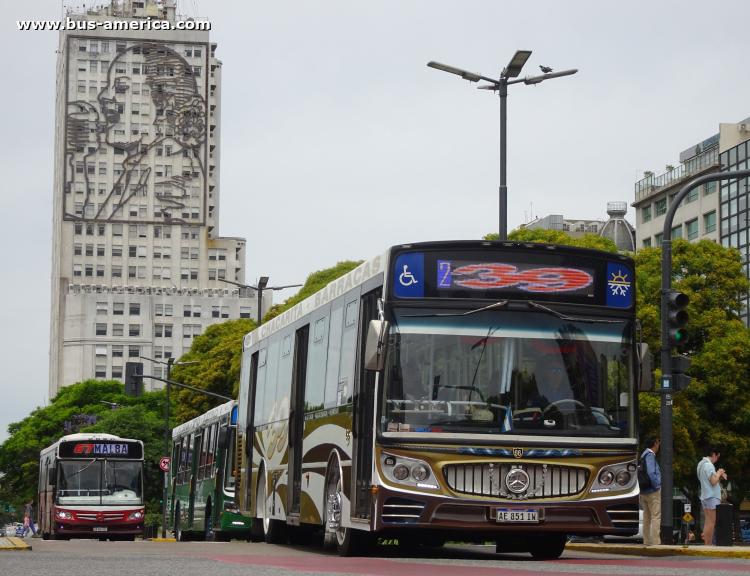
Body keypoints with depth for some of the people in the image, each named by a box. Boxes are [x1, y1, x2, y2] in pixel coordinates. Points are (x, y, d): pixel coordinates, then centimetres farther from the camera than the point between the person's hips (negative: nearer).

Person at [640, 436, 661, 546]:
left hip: (644, 491, 10)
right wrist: (657, 487, -14)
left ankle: (647, 541, 16)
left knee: (646, 518, 13)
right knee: (656, 517, -9)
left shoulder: (644, 455, 16)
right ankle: (656, 541, -13)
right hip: (652, 491, -10)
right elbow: (651, 473, -23)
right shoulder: (650, 455, -13)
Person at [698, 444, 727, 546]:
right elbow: (714, 481, -21)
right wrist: (719, 473, -4)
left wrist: (719, 475, 12)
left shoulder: (701, 464, 15)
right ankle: (708, 545, -11)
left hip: (704, 496, 10)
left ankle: (706, 544, 9)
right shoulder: (709, 465, -15)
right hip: (712, 496, -10)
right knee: (711, 522, -9)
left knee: (708, 522, 10)